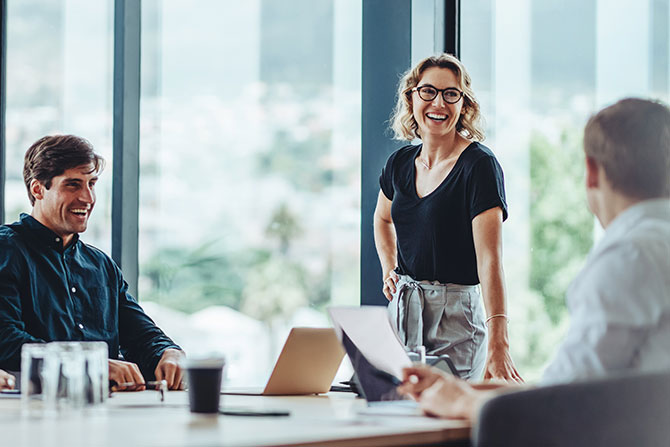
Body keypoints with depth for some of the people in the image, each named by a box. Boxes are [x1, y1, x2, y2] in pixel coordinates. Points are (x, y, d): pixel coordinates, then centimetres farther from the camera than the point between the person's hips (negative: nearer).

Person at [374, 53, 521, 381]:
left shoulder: (479, 165, -13)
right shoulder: (401, 163, 6)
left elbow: (489, 259, -24)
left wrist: (497, 344, -34)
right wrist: (389, 271, 12)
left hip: (456, 316, -6)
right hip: (402, 311, 6)